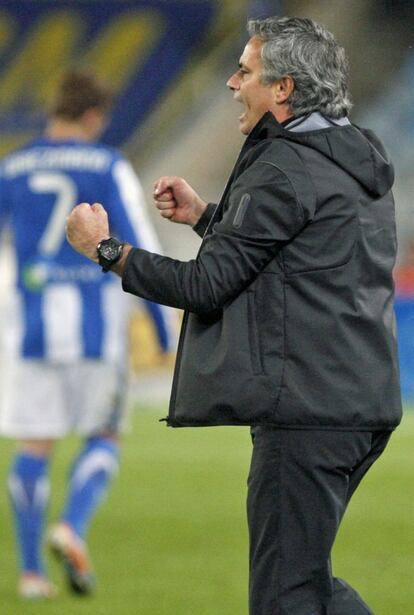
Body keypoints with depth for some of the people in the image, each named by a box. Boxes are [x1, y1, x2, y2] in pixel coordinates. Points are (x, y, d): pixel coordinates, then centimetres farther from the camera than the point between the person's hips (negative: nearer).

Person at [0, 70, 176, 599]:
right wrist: (165, 330, -1)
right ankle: (72, 528, -14)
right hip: (95, 321, -3)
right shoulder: (109, 167, -3)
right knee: (103, 437, 10)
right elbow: (141, 248, -7)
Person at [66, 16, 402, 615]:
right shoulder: (357, 159, 17)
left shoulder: (283, 169, -13)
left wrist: (107, 249, -5)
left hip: (306, 409, -10)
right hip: (364, 406, 10)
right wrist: (204, 216, 25)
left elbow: (207, 286, -15)